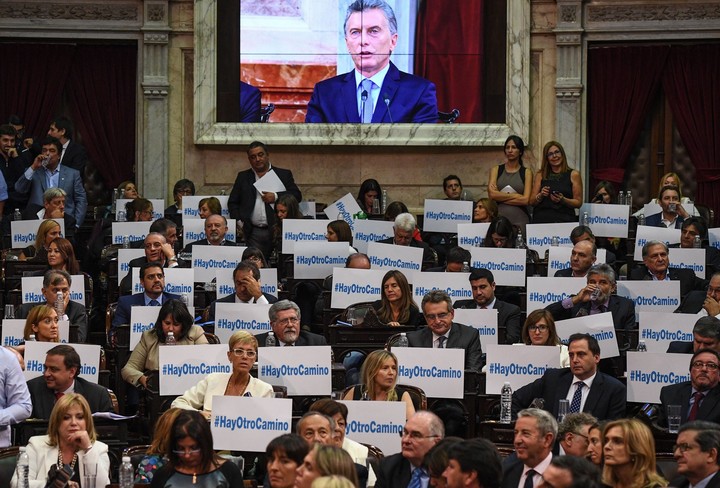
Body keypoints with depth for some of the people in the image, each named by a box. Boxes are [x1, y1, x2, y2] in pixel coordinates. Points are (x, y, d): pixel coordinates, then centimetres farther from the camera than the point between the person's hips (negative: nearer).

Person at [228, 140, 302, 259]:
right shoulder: (243, 177, 16)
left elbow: (297, 196, 2)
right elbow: (232, 203, 15)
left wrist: (276, 197, -12)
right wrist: (238, 222, -1)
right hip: (253, 233, 1)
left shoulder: (284, 175, 10)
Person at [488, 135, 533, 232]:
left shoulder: (526, 172, 8)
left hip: (520, 219, -1)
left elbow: (526, 199, -3)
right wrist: (516, 196, -4)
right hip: (499, 217, 1)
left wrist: (501, 197, -2)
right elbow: (492, 194, -2)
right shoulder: (496, 170, 12)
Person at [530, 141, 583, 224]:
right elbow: (532, 202, 11)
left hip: (564, 219, -1)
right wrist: (540, 195, -8)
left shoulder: (573, 175, 7)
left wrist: (563, 200, -12)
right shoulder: (540, 175, 13)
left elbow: (578, 203, 4)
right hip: (541, 219, 1)